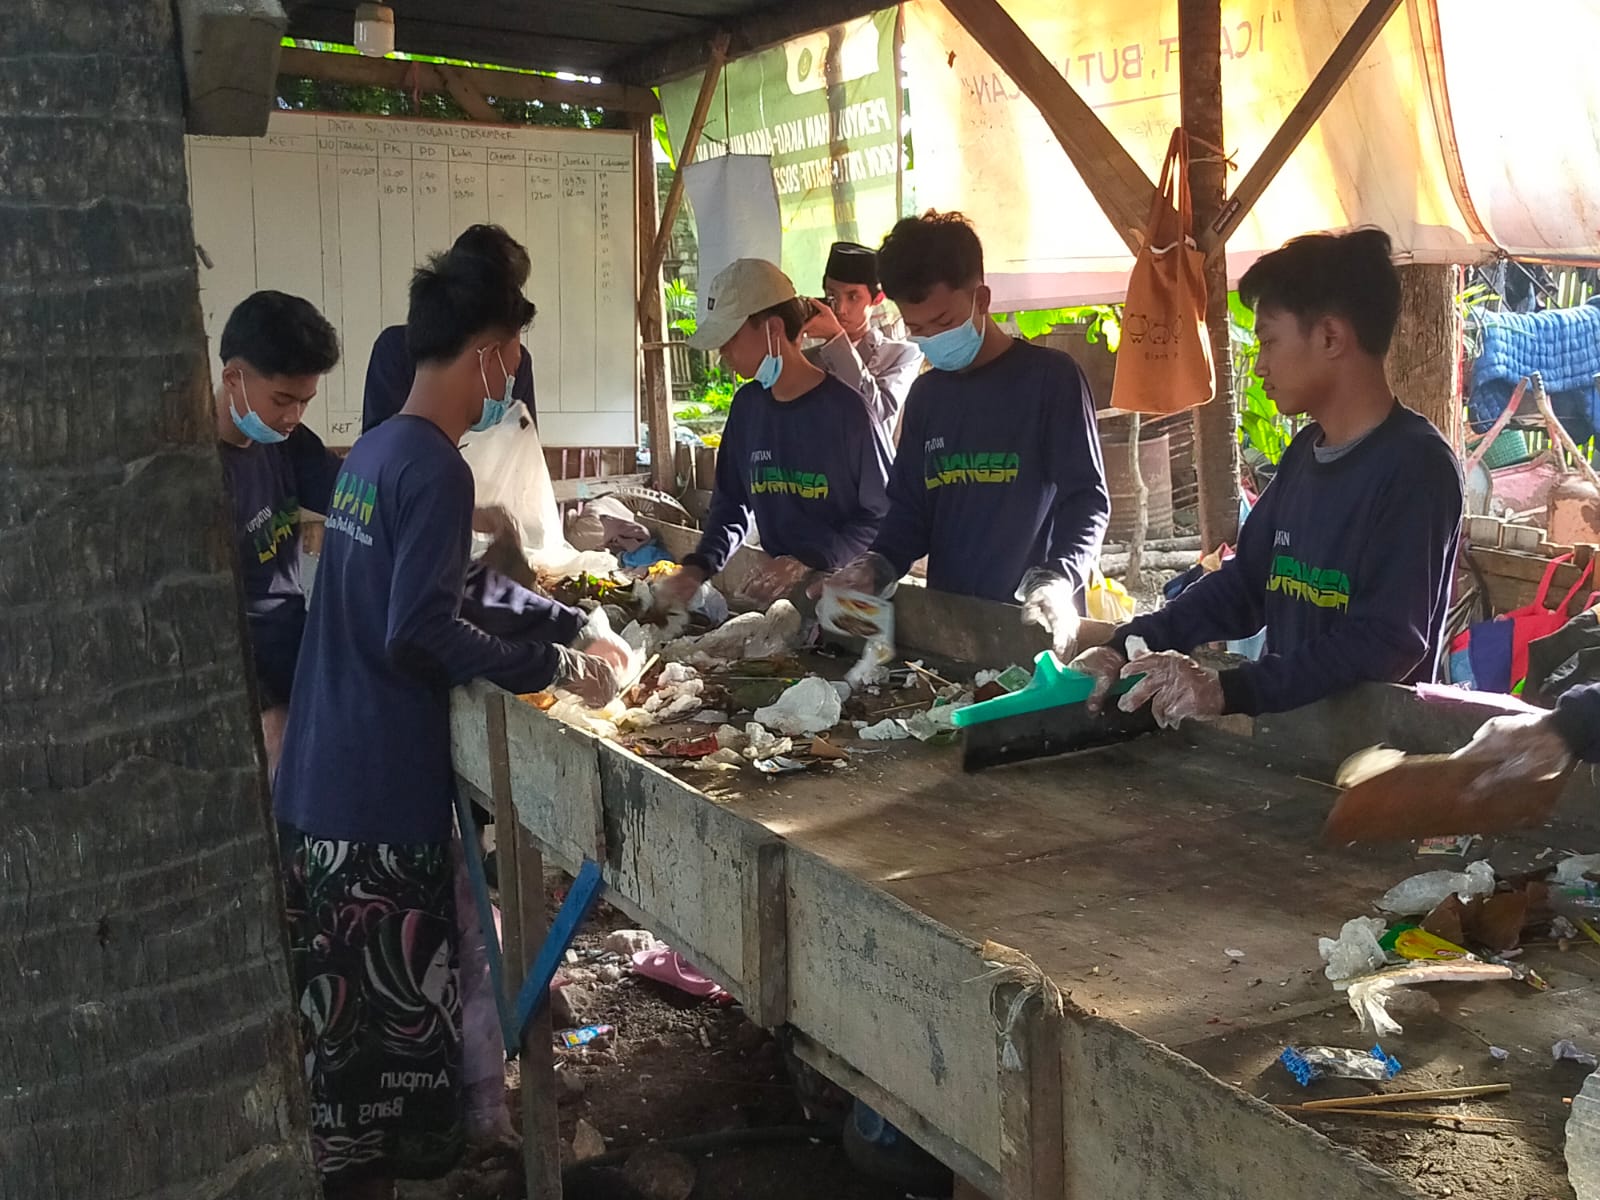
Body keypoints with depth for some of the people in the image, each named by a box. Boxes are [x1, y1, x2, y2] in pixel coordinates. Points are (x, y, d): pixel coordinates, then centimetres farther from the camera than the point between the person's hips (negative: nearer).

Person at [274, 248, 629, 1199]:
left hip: (322, 774, 9)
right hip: (382, 792, -9)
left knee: (343, 994, 18)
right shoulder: (435, 470, -17)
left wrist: (576, 627, 22)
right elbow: (421, 636, -24)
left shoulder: (375, 451, 13)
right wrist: (557, 669, -15)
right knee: (399, 997, 2)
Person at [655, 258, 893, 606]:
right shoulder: (746, 406, 8)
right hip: (778, 588, 5)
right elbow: (731, 502, 16)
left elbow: (885, 515, -9)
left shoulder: (845, 408, -11)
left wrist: (810, 562, -20)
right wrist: (699, 566, -2)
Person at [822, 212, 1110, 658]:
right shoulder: (926, 394, 12)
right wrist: (875, 567, -3)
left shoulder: (1049, 377, -5)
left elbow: (1086, 498, -9)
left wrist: (1056, 581, -25)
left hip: (1031, 626, -5)